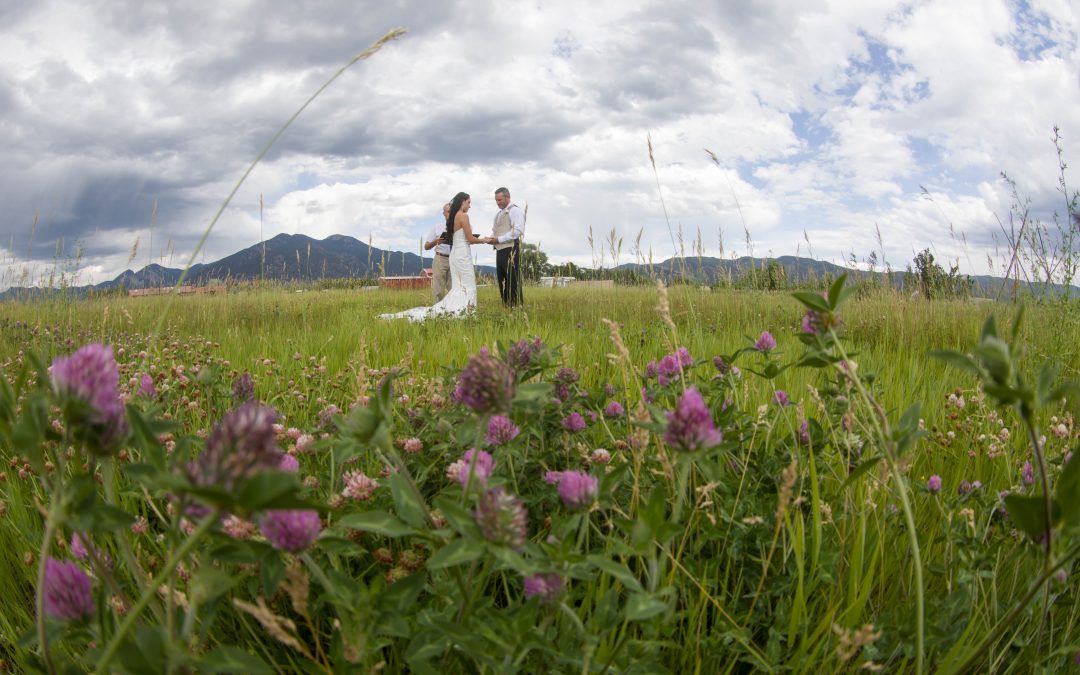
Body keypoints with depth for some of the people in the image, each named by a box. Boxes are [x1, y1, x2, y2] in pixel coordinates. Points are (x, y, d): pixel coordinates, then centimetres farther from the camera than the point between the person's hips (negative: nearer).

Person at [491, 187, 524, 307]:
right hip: (499, 251, 9)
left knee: (513, 283, -10)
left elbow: (517, 231, -16)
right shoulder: (498, 214, 22)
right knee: (502, 284, 8)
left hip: (511, 251, -9)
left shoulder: (515, 210, -5)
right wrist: (491, 238, 4)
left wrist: (499, 239, -17)